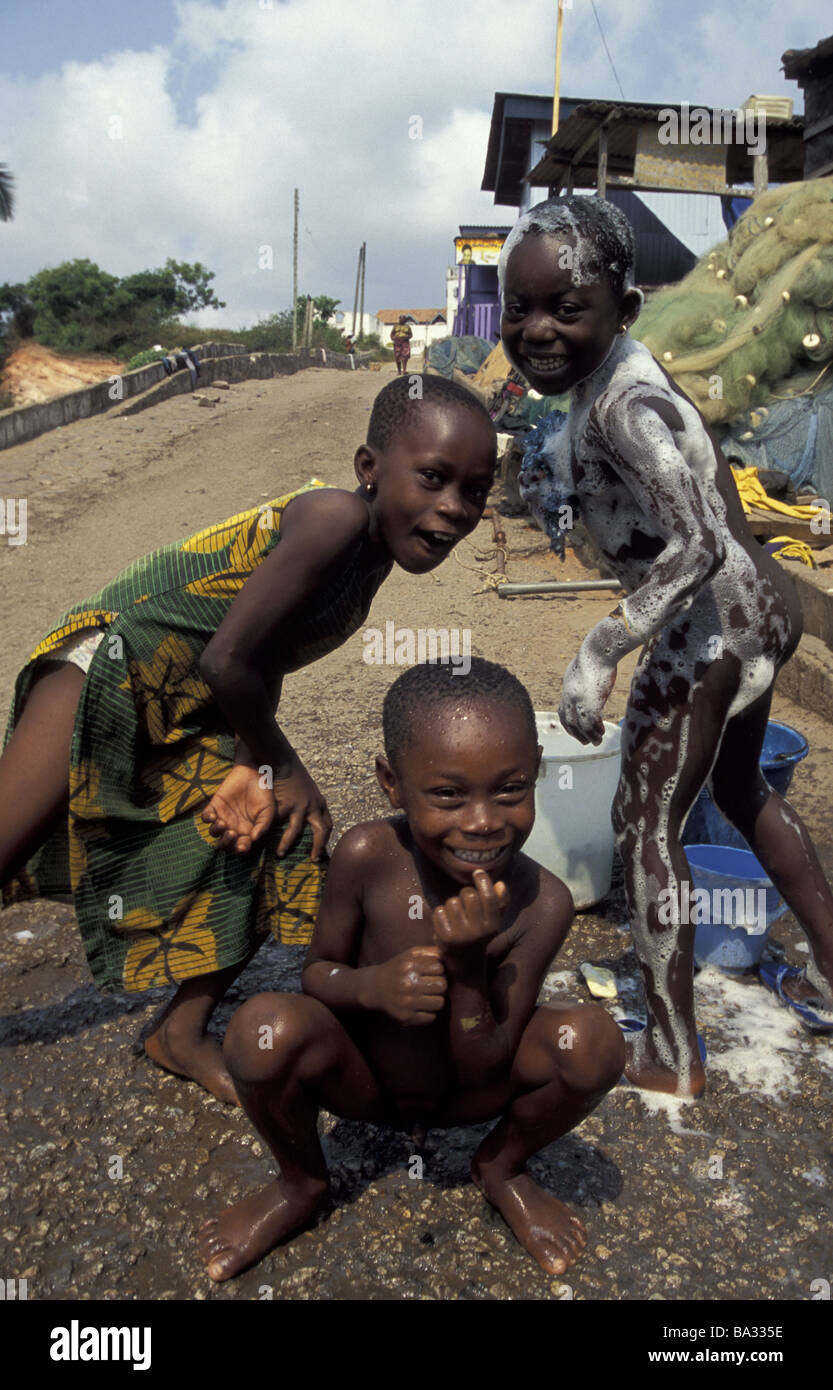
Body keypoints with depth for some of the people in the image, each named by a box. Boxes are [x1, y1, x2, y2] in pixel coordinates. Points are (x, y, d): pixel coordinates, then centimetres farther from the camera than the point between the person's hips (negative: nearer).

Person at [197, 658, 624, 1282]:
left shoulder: (543, 903, -25)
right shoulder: (367, 856, -26)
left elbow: (483, 1076, -19)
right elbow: (317, 972, -9)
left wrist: (467, 963, -36)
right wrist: (370, 985, -33)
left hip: (467, 1095, 1)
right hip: (365, 1083, 0)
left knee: (593, 1039, -27)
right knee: (267, 1025, -31)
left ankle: (502, 1168, 7)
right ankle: (302, 1185, 4)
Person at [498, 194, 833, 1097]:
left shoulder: (621, 407, -24)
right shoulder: (615, 374, 4)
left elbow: (700, 545, -33)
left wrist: (599, 651, -36)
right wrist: (561, 486, 12)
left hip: (710, 624, -10)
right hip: (756, 610, 10)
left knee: (645, 827, 2)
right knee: (739, 789, 27)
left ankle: (671, 1057, 15)